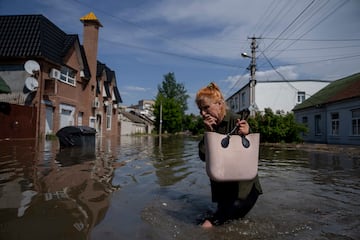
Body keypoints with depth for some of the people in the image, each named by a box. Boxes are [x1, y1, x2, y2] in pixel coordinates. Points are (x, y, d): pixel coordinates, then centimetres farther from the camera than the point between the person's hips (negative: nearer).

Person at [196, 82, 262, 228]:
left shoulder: (237, 121, -21)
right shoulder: (210, 125, -3)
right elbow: (203, 156, -10)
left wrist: (246, 135, -40)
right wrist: (208, 133, -22)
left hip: (244, 185, -5)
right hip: (222, 185, 6)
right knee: (225, 215, 16)